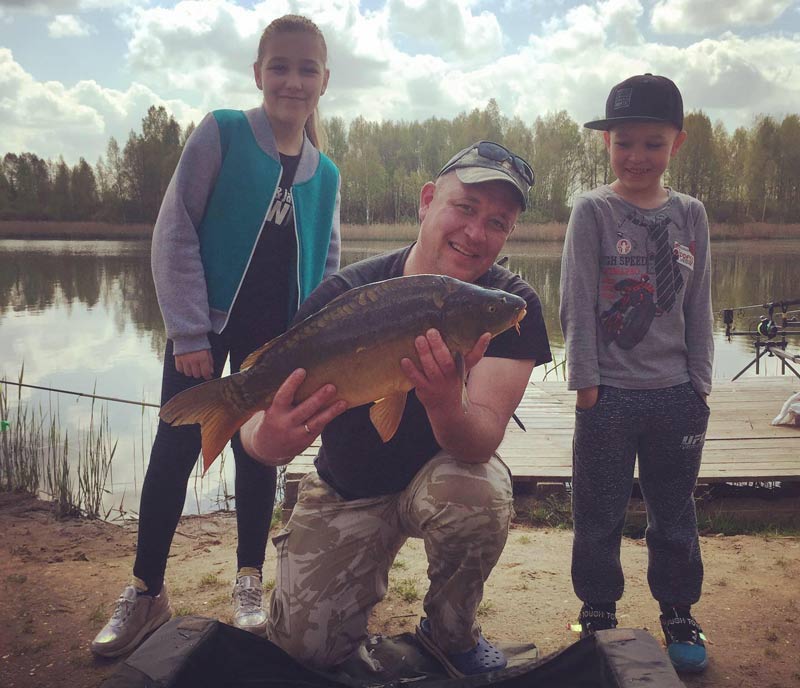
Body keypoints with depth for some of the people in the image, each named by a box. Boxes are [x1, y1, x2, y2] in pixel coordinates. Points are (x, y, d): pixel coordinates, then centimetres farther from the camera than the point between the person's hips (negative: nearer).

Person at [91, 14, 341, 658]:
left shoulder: (325, 173, 4)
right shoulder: (221, 132, -7)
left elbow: (326, 262, 12)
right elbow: (176, 233, -10)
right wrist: (188, 330, -14)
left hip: (277, 335, 3)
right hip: (206, 322, -3)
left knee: (258, 451, 9)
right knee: (176, 448, -1)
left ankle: (249, 583, 25)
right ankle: (146, 592, 15)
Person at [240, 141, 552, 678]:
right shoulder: (345, 293, -20)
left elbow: (481, 443, -30)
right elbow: (266, 409, -24)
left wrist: (444, 402, -54)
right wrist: (269, 436, -49)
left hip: (444, 468, 0)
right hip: (346, 487, 1)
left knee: (477, 502, -35)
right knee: (306, 644, -7)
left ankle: (450, 634, -2)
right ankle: (372, 563, 27)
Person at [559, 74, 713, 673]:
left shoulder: (691, 215, 4)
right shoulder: (593, 211, -5)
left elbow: (700, 308, 7)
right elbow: (578, 305, -7)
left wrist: (701, 384, 5)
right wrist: (586, 384, -10)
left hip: (676, 396, 3)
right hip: (610, 396, -2)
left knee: (675, 511, 14)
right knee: (599, 512, 8)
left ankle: (678, 613, 32)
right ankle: (599, 610, 27)